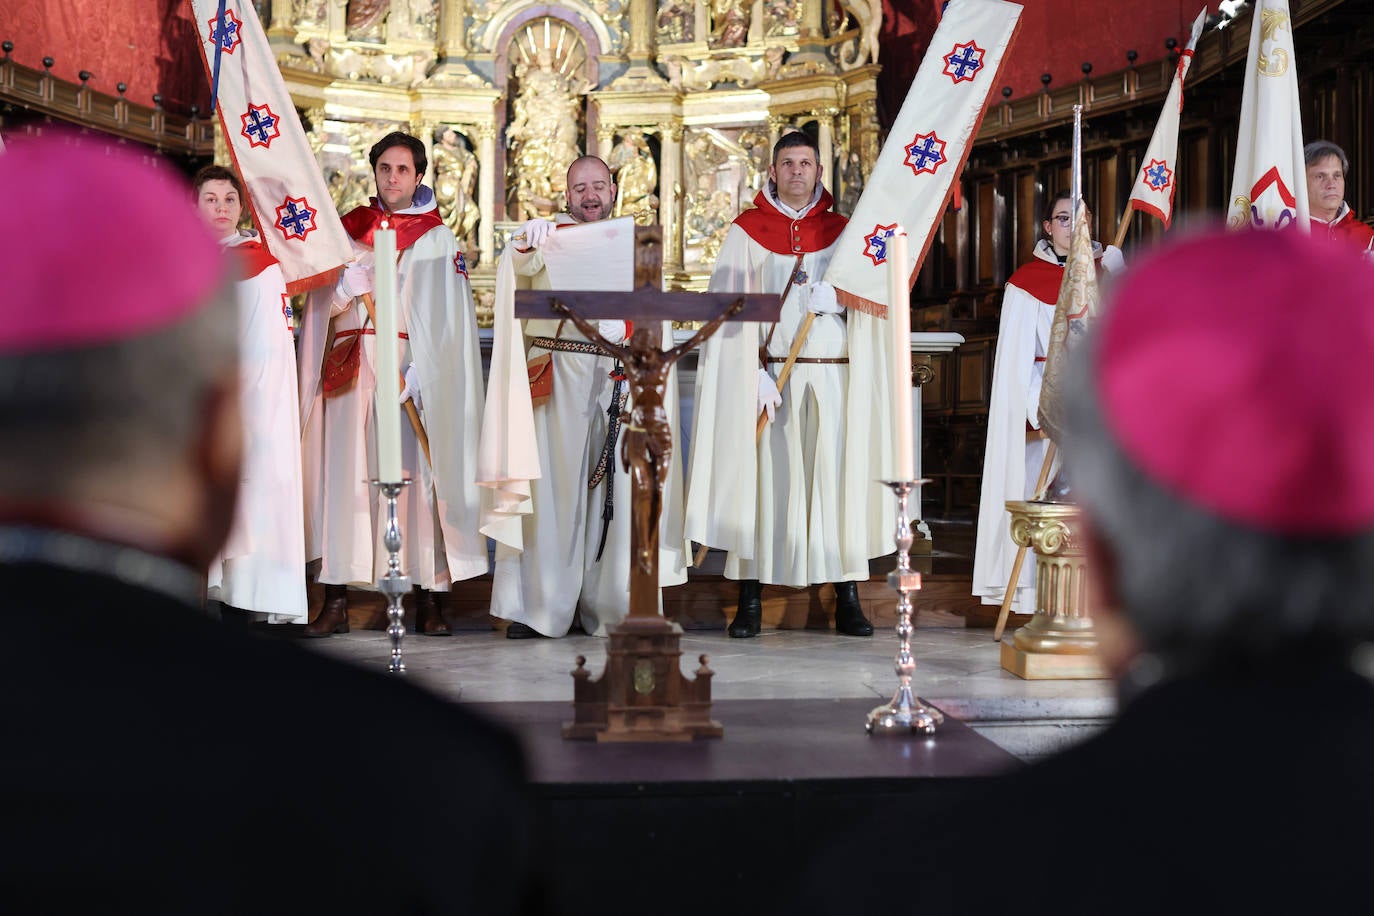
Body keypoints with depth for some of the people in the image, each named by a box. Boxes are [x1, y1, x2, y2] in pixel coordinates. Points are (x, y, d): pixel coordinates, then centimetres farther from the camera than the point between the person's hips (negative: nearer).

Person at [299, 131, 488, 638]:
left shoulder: (438, 239, 9)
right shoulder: (348, 229, 16)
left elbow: (447, 318, 0)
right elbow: (323, 302, 11)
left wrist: (419, 376, -12)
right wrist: (349, 280, -10)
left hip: (411, 368, -2)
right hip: (351, 365, 2)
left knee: (415, 474, -5)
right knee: (345, 475, -4)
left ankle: (429, 599, -2)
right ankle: (336, 601, -2)